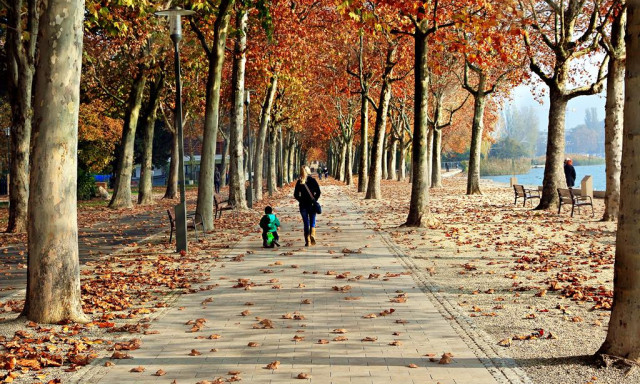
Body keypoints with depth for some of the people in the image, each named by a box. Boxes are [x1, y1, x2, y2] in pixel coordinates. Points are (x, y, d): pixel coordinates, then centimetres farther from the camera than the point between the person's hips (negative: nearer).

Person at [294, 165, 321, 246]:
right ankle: (312, 235, -15)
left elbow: (296, 195, -3)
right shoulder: (312, 180, -3)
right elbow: (318, 192, -6)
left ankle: (307, 241, 3)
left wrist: (301, 200, 9)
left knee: (306, 223, 6)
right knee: (312, 221, 11)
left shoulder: (299, 182, -2)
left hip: (303, 205, 0)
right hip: (312, 204, 0)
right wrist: (314, 200, 3)